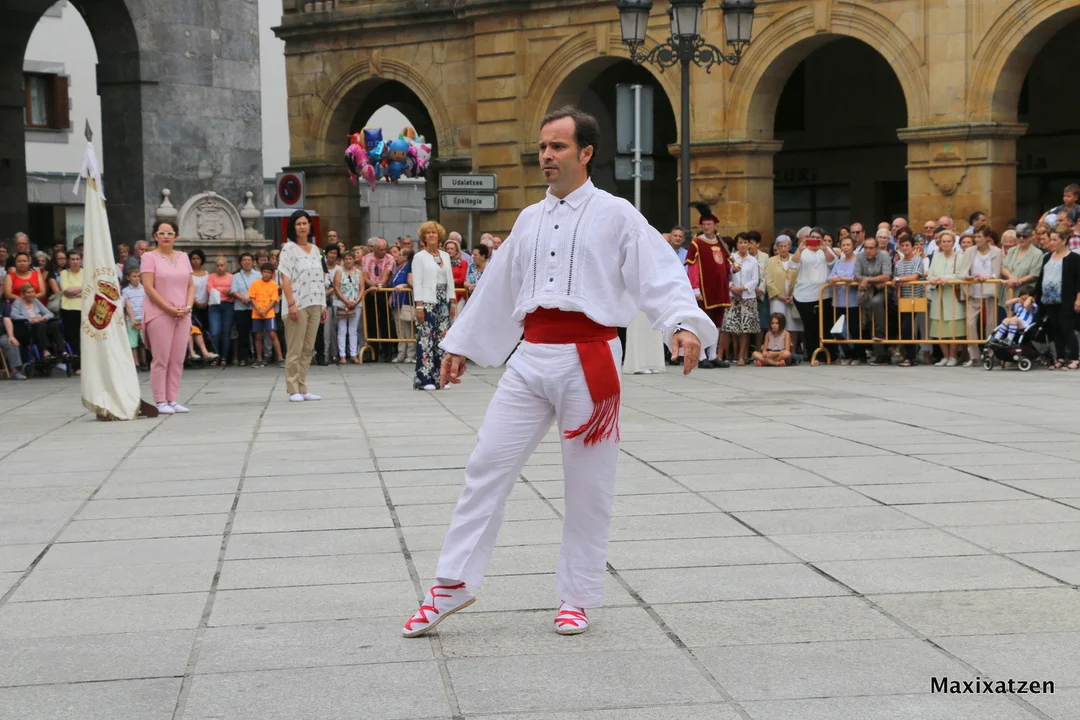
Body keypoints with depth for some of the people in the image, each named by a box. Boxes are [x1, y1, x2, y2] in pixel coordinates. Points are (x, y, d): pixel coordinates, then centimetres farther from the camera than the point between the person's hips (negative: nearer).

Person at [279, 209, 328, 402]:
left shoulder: (315, 250, 15)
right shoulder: (289, 248, -3)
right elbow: (285, 279, -9)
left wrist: (323, 305, 12)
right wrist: (291, 304, -18)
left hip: (315, 305, 6)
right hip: (298, 305, -6)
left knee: (308, 350, 8)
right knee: (295, 350, -4)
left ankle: (303, 389, 13)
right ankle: (293, 391, -1)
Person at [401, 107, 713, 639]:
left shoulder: (615, 215, -1)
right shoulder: (530, 220, 15)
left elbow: (660, 273, -11)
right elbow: (497, 288, 23)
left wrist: (684, 324, -28)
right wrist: (461, 345, 26)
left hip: (589, 360, -4)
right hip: (531, 357, 5)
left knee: (588, 485, 4)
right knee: (487, 466, 0)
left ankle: (577, 596, 18)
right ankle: (453, 584, 9)